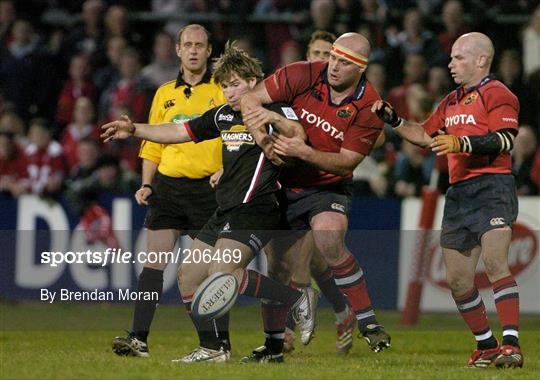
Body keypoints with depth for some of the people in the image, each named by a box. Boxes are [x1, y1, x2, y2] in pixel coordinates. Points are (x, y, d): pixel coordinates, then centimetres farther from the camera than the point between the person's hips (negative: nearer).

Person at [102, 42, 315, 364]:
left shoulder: (274, 111, -4)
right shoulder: (223, 116, 18)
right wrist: (134, 129, 18)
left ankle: (295, 299, -13)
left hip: (257, 208, -9)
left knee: (222, 272, -26)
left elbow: (298, 135, -22)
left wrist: (273, 119, -38)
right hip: (226, 211, 9)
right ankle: (213, 348, 10)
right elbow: (179, 132, 24)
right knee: (189, 274, 6)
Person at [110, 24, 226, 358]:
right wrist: (147, 185, 8)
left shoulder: (223, 90, 3)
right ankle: (139, 338, -14)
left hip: (207, 189, -3)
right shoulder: (164, 94, 15)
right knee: (155, 259, -8)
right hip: (168, 185, 3)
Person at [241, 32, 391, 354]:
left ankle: (367, 322, -19)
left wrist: (305, 152, -31)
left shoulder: (369, 108, -16)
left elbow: (347, 162, -16)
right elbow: (250, 100, -11)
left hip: (327, 186, -3)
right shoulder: (303, 76, -13)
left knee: (328, 239, -29)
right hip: (283, 182, 3)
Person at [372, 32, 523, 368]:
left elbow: (504, 140, -20)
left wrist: (461, 142, -29)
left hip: (492, 187, -9)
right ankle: (486, 346, 19)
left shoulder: (498, 95, -5)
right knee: (457, 278, 6)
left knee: (494, 262, -24)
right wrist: (393, 119, 20)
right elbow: (425, 135, 33)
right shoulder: (452, 101, 22)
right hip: (458, 193, 9)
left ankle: (511, 344, -28)